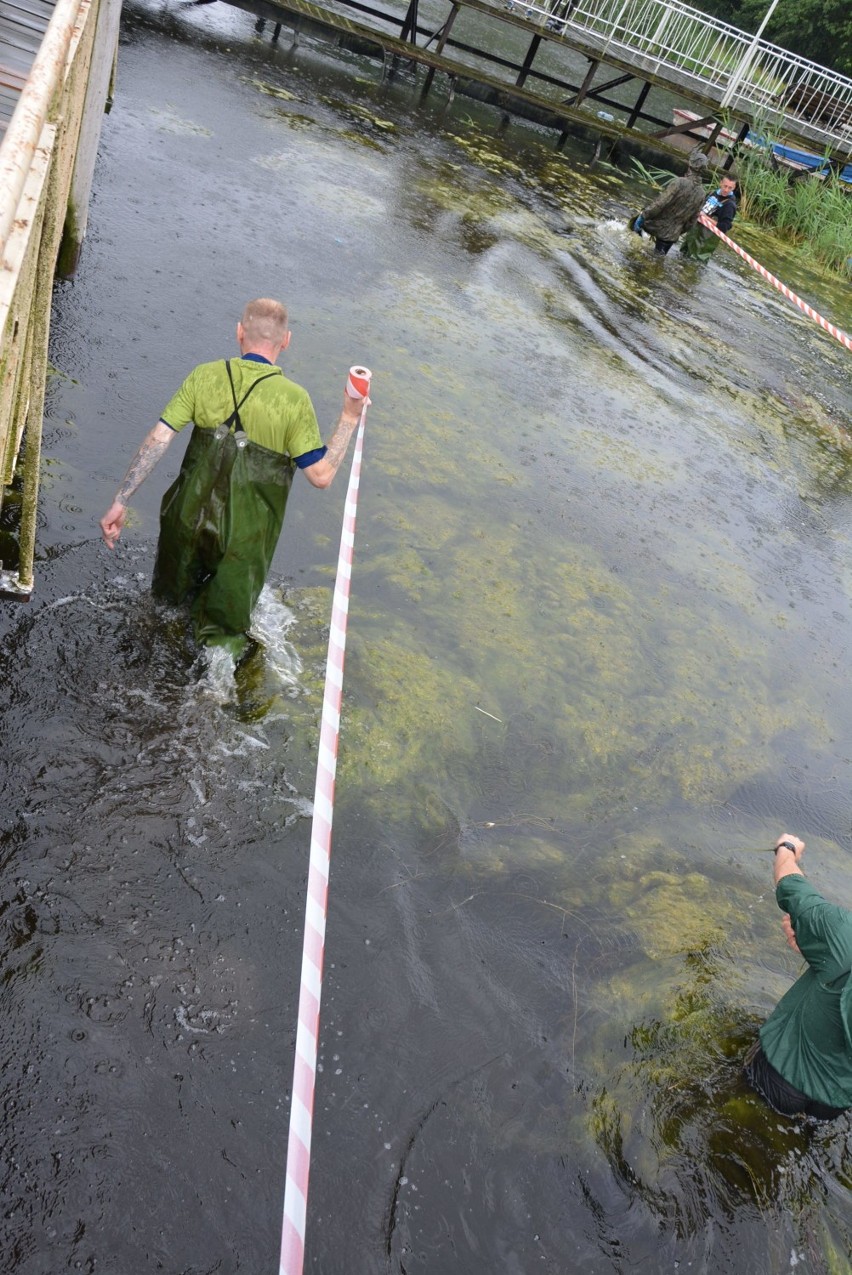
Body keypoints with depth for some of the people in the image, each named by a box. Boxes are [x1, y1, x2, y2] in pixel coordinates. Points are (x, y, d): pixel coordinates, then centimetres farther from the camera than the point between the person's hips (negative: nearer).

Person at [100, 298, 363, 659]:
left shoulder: (205, 376, -7)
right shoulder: (294, 399, -14)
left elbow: (158, 439, -10)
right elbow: (321, 475, -14)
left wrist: (121, 501, -6)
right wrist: (349, 419, -4)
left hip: (189, 519, 3)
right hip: (244, 539, -3)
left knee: (170, 594, 32)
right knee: (224, 627, 21)